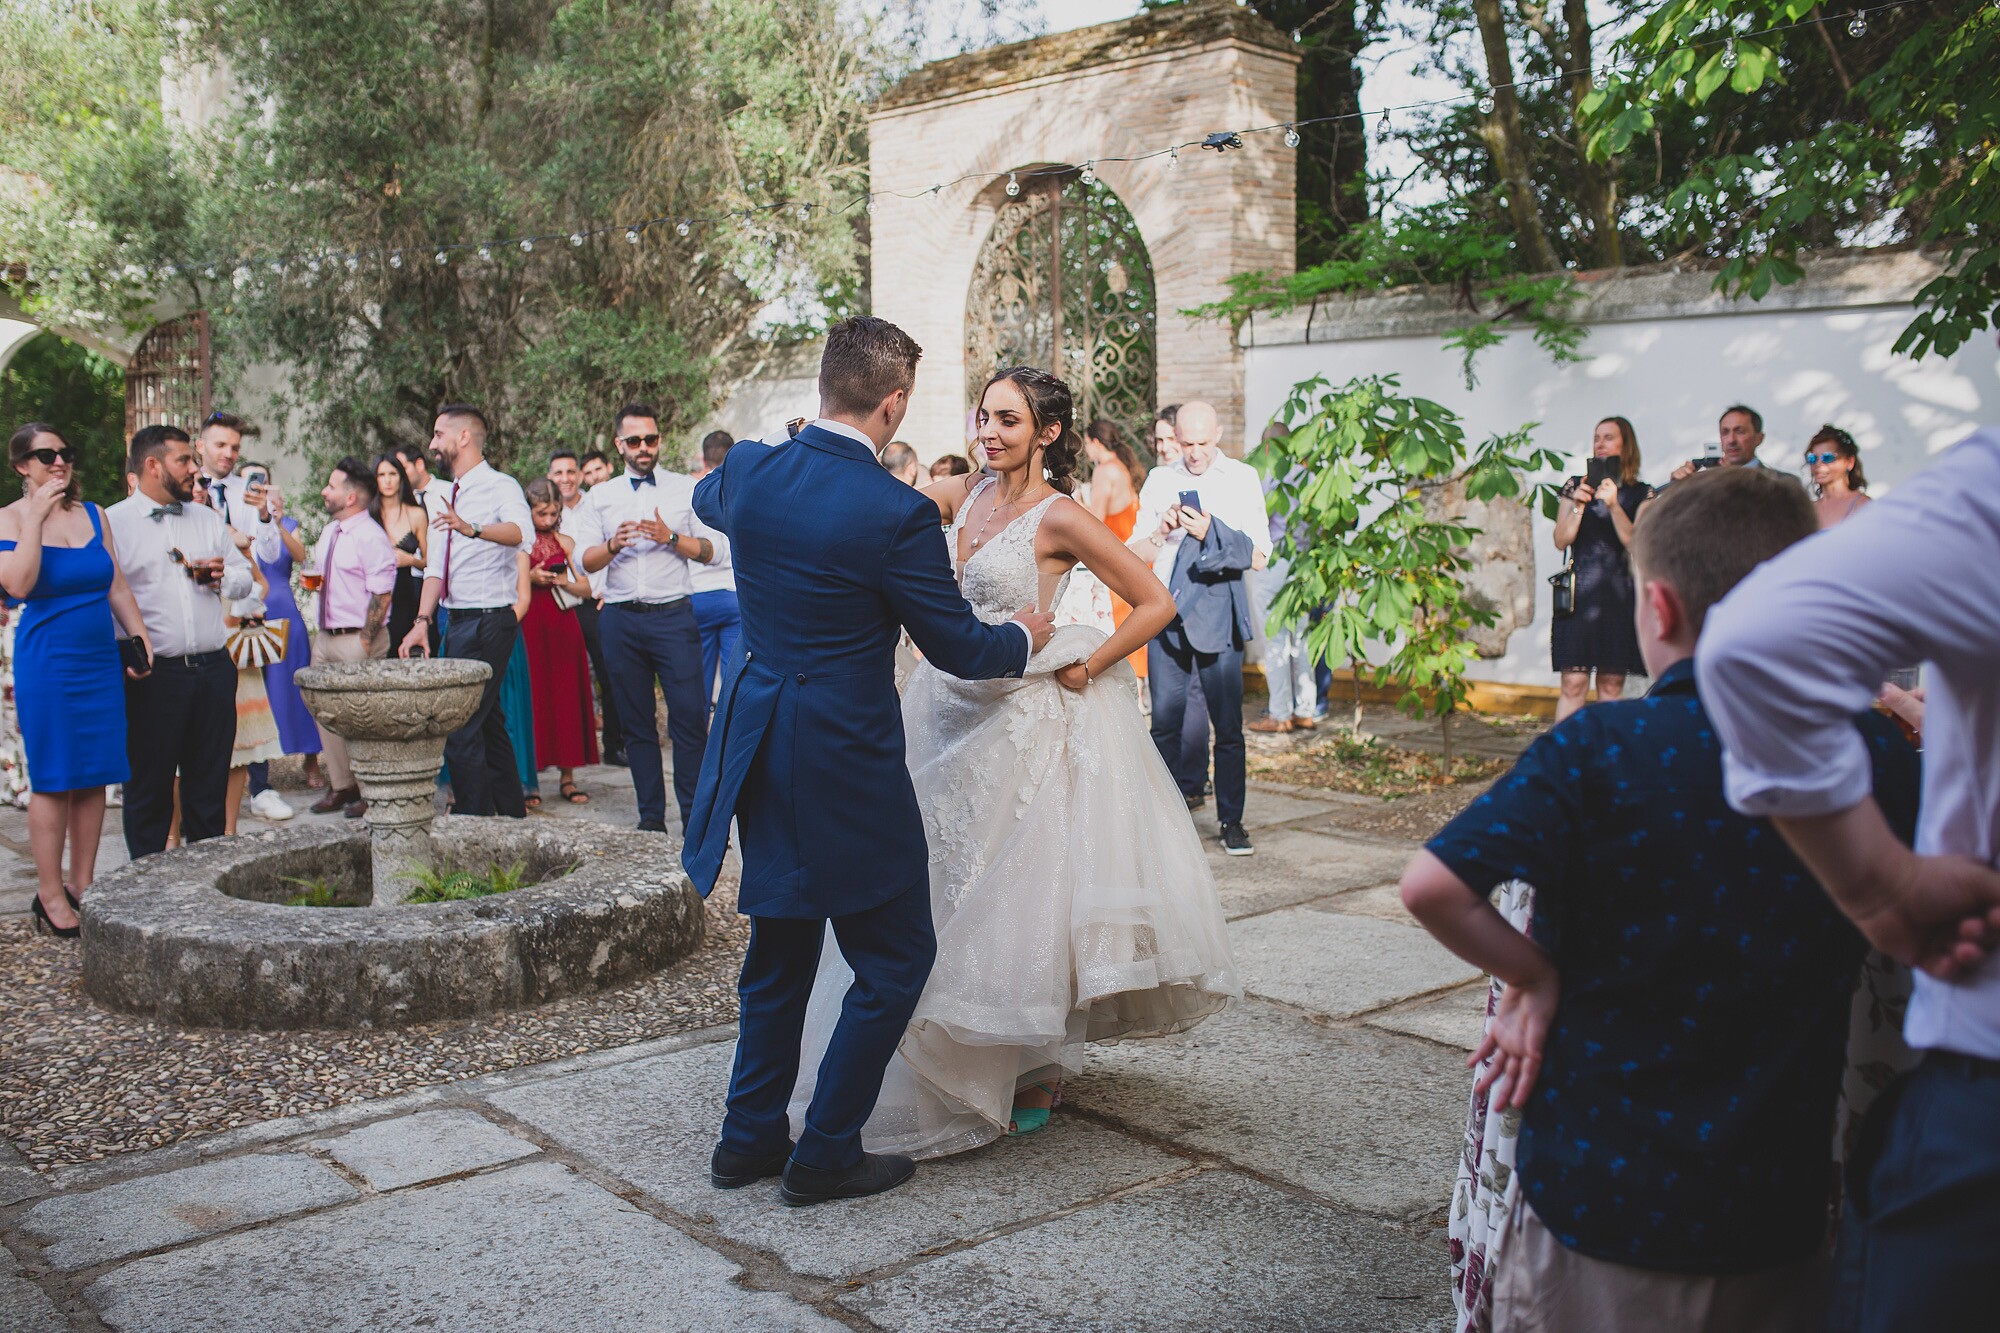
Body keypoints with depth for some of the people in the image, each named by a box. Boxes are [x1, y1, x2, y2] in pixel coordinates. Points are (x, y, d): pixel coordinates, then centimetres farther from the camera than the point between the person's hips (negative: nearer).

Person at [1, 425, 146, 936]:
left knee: (93, 777, 7)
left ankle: (83, 886, 16)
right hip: (46, 660, -5)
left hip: (101, 659, 5)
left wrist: (140, 636, 5)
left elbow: (117, 587, 14)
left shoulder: (93, 514, 10)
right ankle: (51, 895, 8)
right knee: (53, 779, -1)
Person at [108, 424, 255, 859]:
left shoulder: (209, 519, 16)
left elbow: (245, 577, 22)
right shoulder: (113, 523, -1)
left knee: (209, 782, 10)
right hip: (153, 674, -4)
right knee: (149, 785, 3)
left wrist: (224, 578, -1)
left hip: (214, 669, 4)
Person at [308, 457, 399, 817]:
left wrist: (364, 643, -19)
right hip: (325, 636, 9)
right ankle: (340, 785, 23)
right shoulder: (329, 533, 14)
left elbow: (381, 595, -18)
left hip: (357, 641, -9)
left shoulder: (372, 538, -14)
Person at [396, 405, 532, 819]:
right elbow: (435, 566, 10)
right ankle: (512, 816, 25)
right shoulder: (445, 498, 16)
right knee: (489, 726, 15)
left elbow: (520, 531, -32)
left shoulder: (500, 486, -10)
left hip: (489, 621, -9)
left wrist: (473, 528, -49)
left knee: (462, 728, -11)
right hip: (458, 621, 9)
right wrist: (422, 621, -2)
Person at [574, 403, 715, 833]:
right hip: (622, 618, 2)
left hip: (673, 615, -2)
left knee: (690, 716, -8)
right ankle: (651, 815, 13)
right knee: (636, 722, 5)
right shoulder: (600, 497, 12)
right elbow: (586, 561, 6)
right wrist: (614, 545, -13)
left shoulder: (685, 490, 9)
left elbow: (708, 551, 4)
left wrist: (670, 537, -12)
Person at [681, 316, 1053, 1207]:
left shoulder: (748, 473, -1)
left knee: (781, 949, 22)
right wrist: (1024, 637, 12)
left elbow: (705, 499, 26)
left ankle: (750, 1138, 32)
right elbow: (957, 646, -9)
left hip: (758, 752, 7)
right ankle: (826, 1153, 16)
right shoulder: (896, 514, -19)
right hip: (845, 764, -7)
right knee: (896, 956, 10)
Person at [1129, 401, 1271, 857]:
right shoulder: (1159, 481, 12)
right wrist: (1162, 532, -10)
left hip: (1217, 609, -2)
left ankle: (1232, 821, 7)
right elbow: (1136, 554, 10)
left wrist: (1210, 532, -14)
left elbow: (1258, 556, 0)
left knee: (1227, 722, -2)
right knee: (1165, 720, 3)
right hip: (1165, 608, 2)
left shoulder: (1242, 478, 5)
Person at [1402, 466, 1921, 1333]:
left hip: (1594, 1203, -3)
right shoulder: (1875, 754, -7)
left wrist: (1534, 976, -11)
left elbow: (1430, 885, -26)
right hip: (1777, 1213, 3)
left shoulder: (1601, 748, -18)